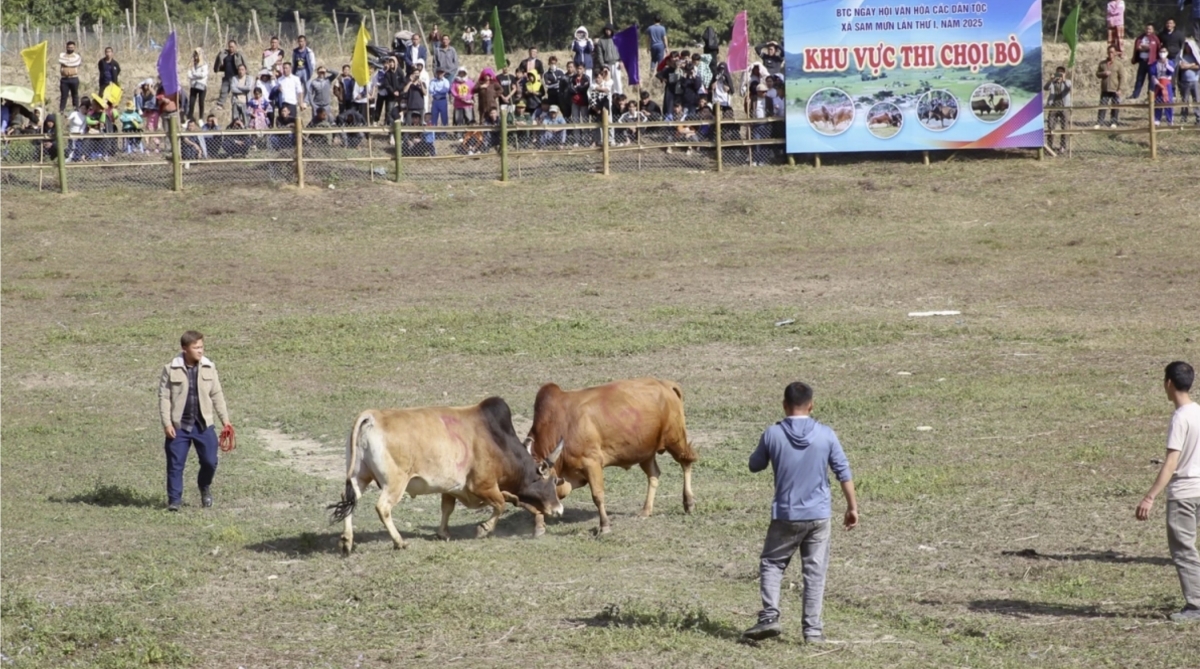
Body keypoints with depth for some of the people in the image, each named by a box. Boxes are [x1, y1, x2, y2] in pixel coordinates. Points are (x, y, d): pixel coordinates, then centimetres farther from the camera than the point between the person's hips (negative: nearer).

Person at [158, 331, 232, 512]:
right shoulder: (171, 369, -7)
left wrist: (224, 420, 6)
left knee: (209, 461, 2)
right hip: (178, 426, -2)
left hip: (204, 425, 2)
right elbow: (164, 397, -5)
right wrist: (167, 423, -11)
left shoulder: (209, 368, 1)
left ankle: (205, 488, 31)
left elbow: (217, 395, 8)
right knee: (175, 464, 1)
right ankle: (174, 499, 12)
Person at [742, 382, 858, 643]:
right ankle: (813, 629, 5)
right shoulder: (825, 435, -4)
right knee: (815, 571, 7)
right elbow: (843, 472, 0)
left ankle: (770, 616, -3)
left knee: (771, 564, 13)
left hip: (786, 515, -1)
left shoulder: (772, 434, -7)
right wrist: (852, 506, 9)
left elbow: (755, 465, 8)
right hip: (819, 514, 1)